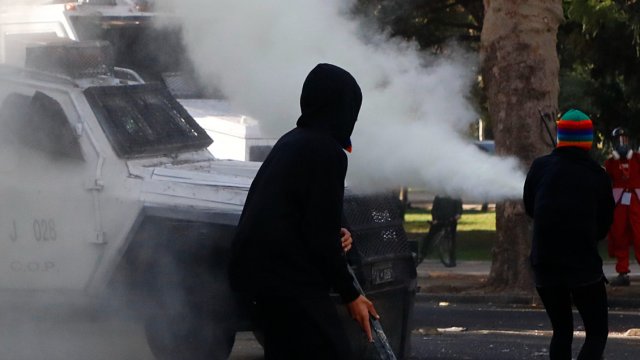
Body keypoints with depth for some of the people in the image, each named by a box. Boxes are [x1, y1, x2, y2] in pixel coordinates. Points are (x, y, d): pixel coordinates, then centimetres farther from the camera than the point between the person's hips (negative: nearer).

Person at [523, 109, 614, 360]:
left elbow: (529, 208, 11)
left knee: (561, 330, 17)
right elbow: (605, 224, 5)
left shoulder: (540, 167, 0)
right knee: (597, 333, 4)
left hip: (545, 264, 3)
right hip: (584, 265, -3)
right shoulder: (597, 176, -4)